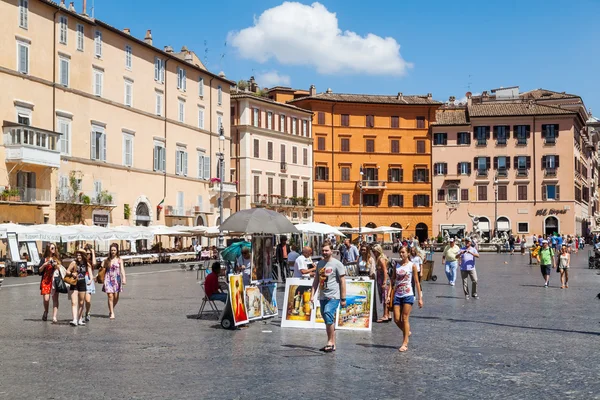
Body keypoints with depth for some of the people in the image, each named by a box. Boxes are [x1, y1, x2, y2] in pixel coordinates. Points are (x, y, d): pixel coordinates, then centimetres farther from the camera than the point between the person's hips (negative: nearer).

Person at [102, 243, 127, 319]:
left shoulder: (119, 260, 1)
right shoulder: (107, 260, 7)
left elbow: (122, 270, -9)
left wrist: (124, 278, -22)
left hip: (116, 279, 0)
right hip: (108, 279, 0)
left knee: (116, 297, 2)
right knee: (110, 296, -9)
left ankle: (111, 310, 29)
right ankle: (112, 313, -2)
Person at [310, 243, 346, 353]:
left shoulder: (337, 264, -5)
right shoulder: (320, 264, 14)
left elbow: (342, 282, -6)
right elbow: (316, 280, 17)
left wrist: (343, 299, -9)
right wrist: (312, 295, 8)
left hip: (333, 297, -7)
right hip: (322, 297, 7)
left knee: (328, 316, -22)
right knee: (328, 321, 10)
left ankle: (330, 342, -16)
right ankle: (332, 344, 17)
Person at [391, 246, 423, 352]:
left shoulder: (412, 265, -1)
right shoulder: (396, 265, 8)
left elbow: (416, 282, 0)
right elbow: (392, 279, 12)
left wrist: (420, 298, -3)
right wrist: (389, 294, 5)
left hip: (408, 295, -4)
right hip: (397, 295, 4)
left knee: (405, 319, -5)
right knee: (396, 320, 0)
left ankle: (405, 343, 2)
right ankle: (407, 332, 29)